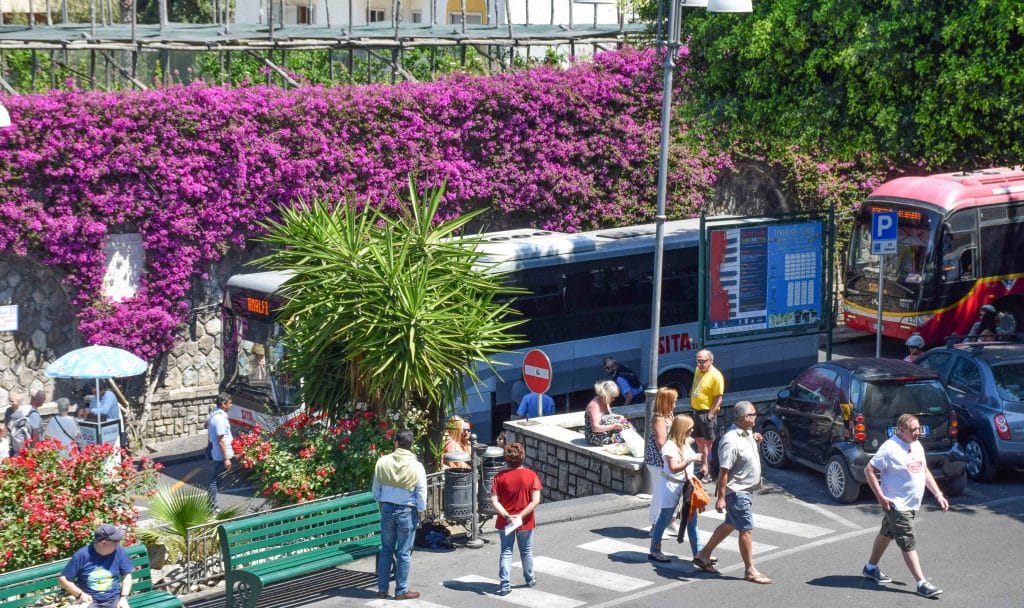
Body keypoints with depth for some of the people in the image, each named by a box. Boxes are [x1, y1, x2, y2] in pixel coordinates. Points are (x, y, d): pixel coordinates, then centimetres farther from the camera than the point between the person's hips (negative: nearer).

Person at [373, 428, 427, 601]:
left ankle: (382, 590, 18)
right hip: (407, 512, -3)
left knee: (386, 551, 14)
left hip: (387, 509, 3)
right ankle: (401, 591, 12)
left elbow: (376, 489, 5)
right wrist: (420, 513, 5)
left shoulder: (382, 462, -6)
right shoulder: (416, 467, -14)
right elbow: (421, 495, -10)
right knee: (403, 553, 6)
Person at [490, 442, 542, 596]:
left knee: (506, 552, 8)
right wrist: (521, 515, -17)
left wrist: (506, 516, -18)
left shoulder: (500, 477, -10)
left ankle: (504, 585, 0)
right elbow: (536, 501, -17)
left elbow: (494, 501, -16)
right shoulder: (531, 476, -11)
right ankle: (530, 579, 36)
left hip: (505, 522, 0)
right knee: (526, 551, 19)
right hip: (526, 522, 0)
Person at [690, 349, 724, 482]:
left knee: (709, 443, -1)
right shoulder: (698, 371, 7)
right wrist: (692, 404, 15)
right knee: (700, 441, 17)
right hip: (696, 411, 8)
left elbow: (718, 398, -18)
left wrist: (710, 415, -20)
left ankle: (710, 473, 5)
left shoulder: (715, 376, -18)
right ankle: (704, 468, 30)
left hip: (707, 413, -8)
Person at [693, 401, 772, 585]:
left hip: (746, 489, 10)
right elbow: (724, 471, -24)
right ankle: (750, 570, 5)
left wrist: (755, 440, 8)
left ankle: (703, 555, 30)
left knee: (730, 524, 19)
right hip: (736, 491, -10)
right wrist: (721, 497, -25)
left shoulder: (747, 433, 5)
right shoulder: (731, 441, -24)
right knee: (746, 529, -4)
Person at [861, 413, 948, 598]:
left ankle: (871, 568, 37)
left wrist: (938, 494, 10)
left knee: (887, 534, 22)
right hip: (897, 504, -9)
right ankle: (922, 584, -7)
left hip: (911, 504, 9)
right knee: (908, 544, -8)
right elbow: (869, 471, -18)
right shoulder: (890, 448, -19)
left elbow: (925, 472, 17)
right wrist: (881, 497, -21)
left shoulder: (917, 446, 7)